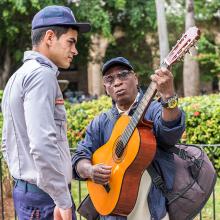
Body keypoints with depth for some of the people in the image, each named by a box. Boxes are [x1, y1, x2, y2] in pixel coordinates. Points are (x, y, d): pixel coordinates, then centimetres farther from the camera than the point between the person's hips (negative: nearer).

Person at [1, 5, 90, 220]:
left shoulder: (19, 75, 16)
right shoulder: (41, 74, -14)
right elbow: (43, 144, -25)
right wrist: (63, 200, -21)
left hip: (24, 187, 10)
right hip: (46, 194, -10)